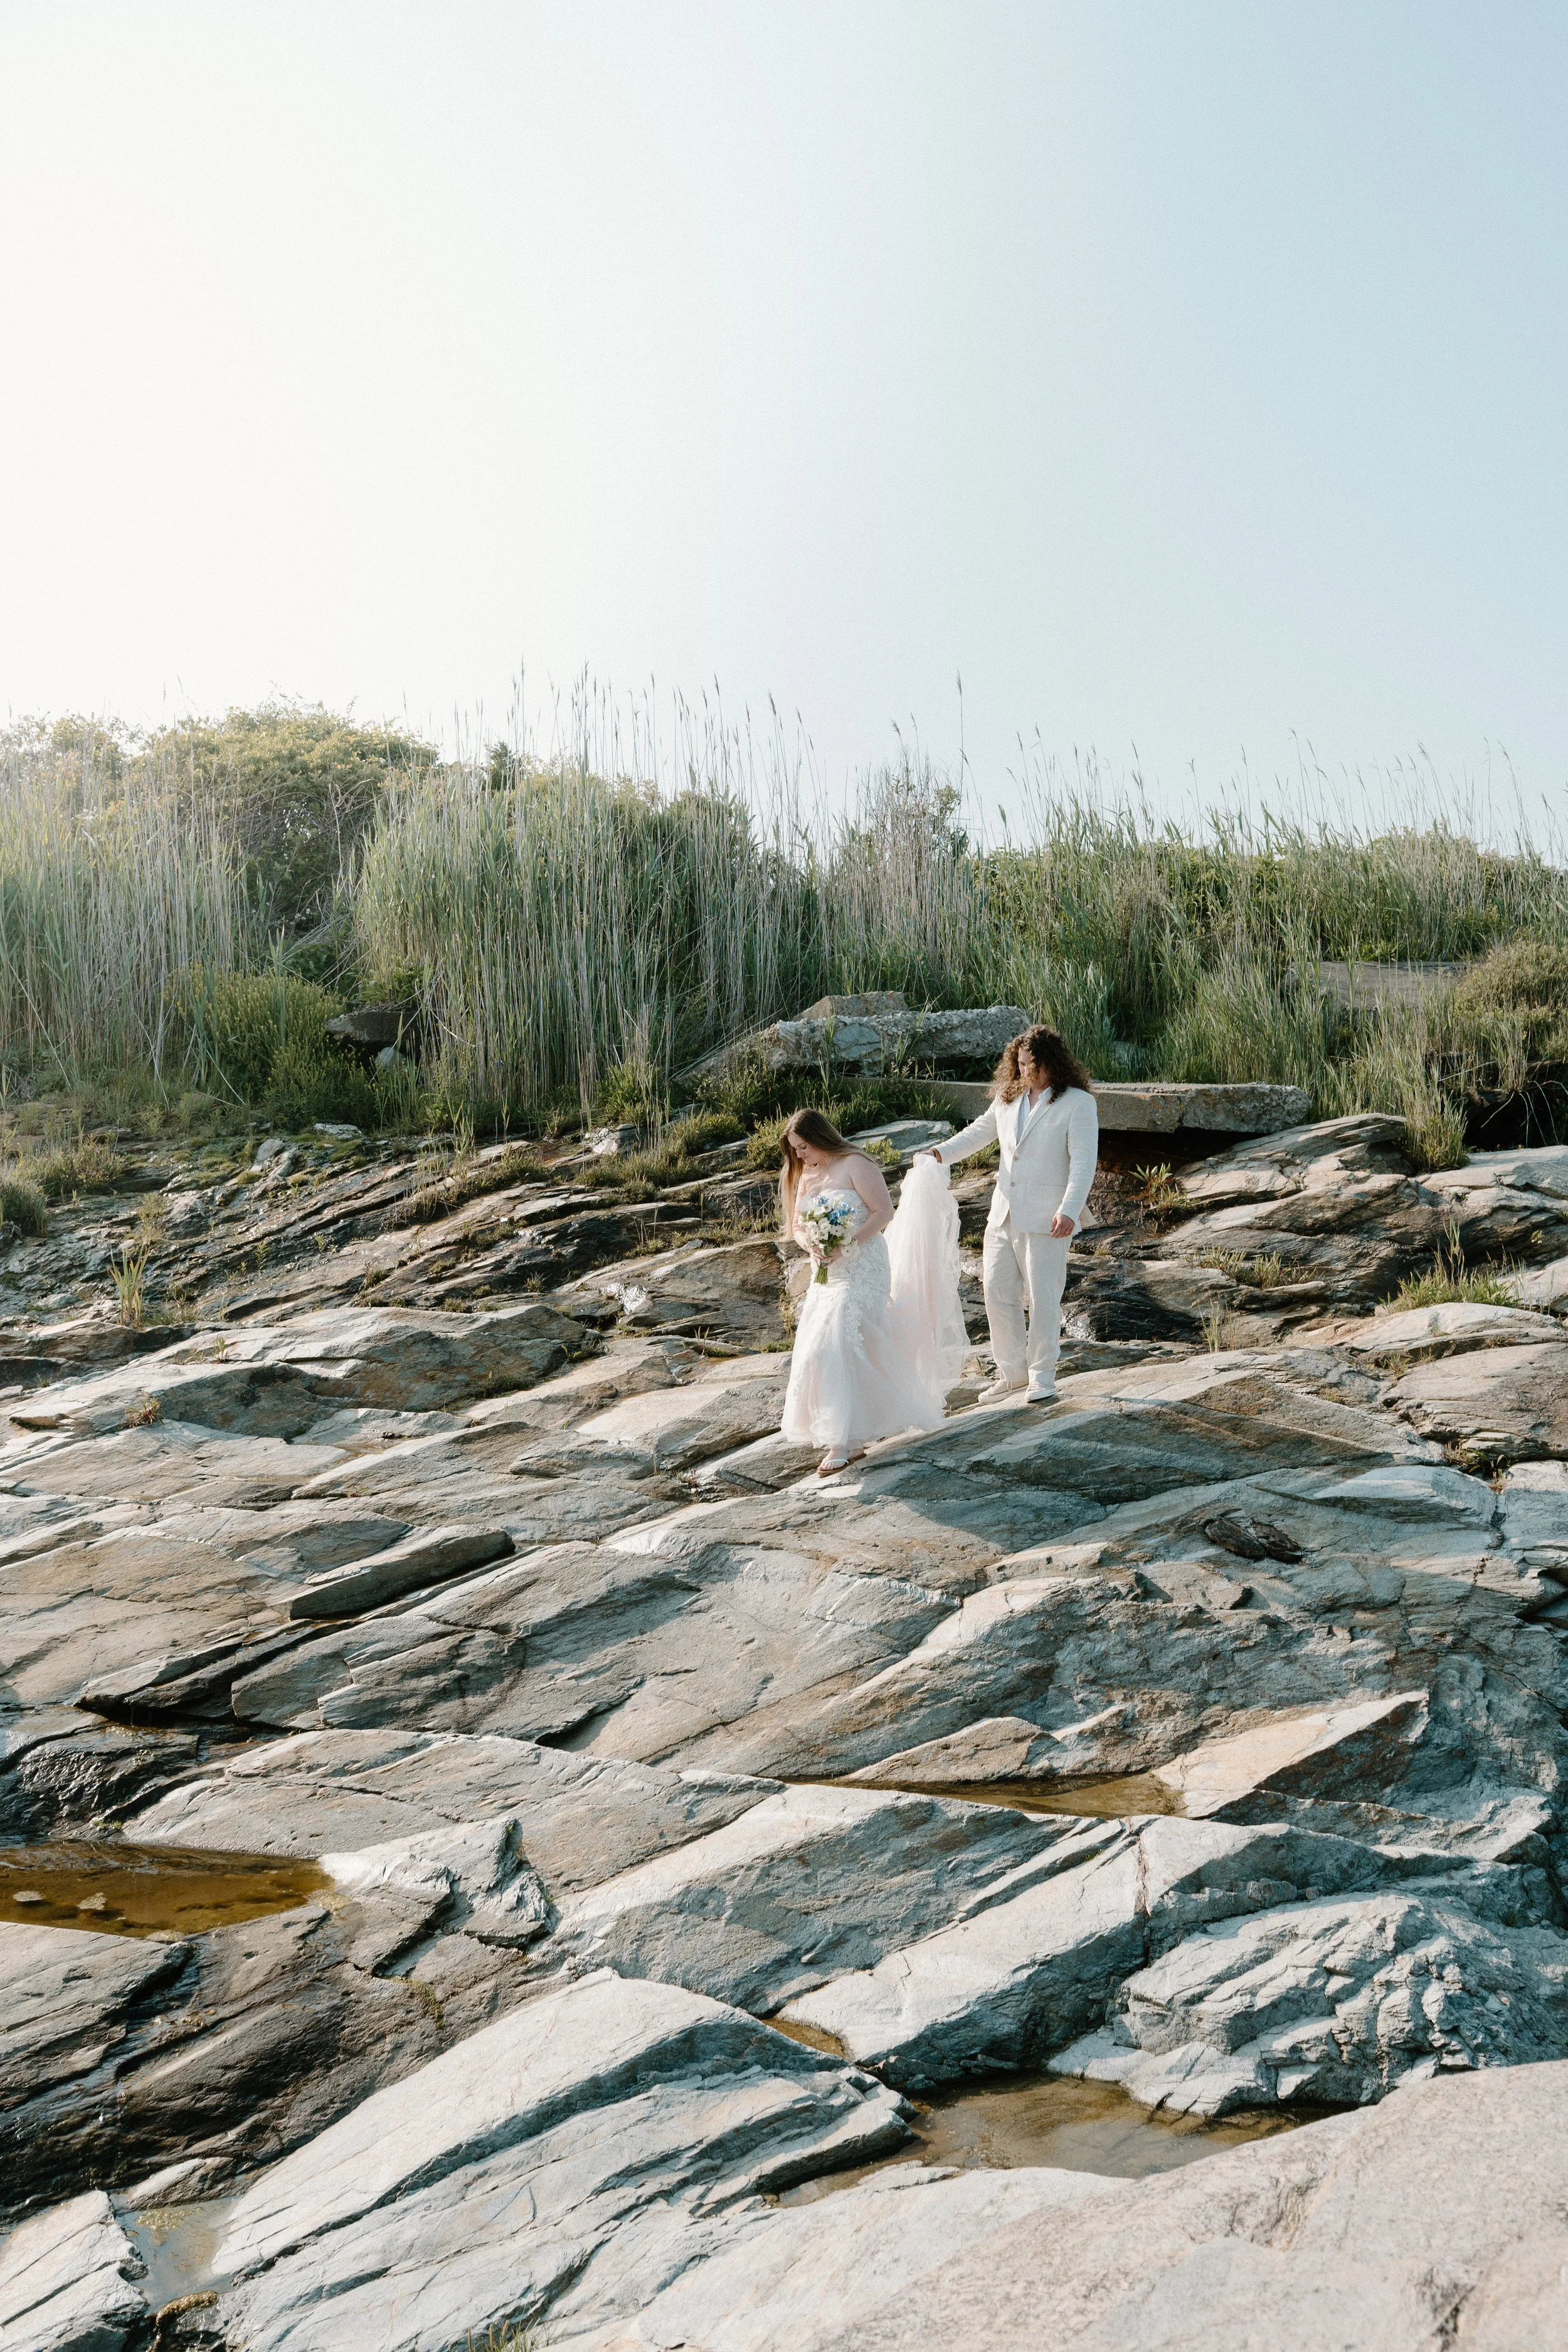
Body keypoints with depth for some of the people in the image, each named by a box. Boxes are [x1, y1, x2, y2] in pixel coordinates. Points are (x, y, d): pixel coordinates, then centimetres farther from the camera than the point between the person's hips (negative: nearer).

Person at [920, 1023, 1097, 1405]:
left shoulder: (1078, 1103, -6)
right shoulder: (1008, 1098, 12)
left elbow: (1084, 1162, -12)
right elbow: (980, 1131, 26)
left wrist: (1069, 1211, -23)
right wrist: (940, 1154, 12)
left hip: (1045, 1219, -6)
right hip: (1003, 1214, 7)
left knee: (1042, 1300, -3)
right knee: (998, 1295, 9)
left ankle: (1042, 1378, 11)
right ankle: (1012, 1373, 22)